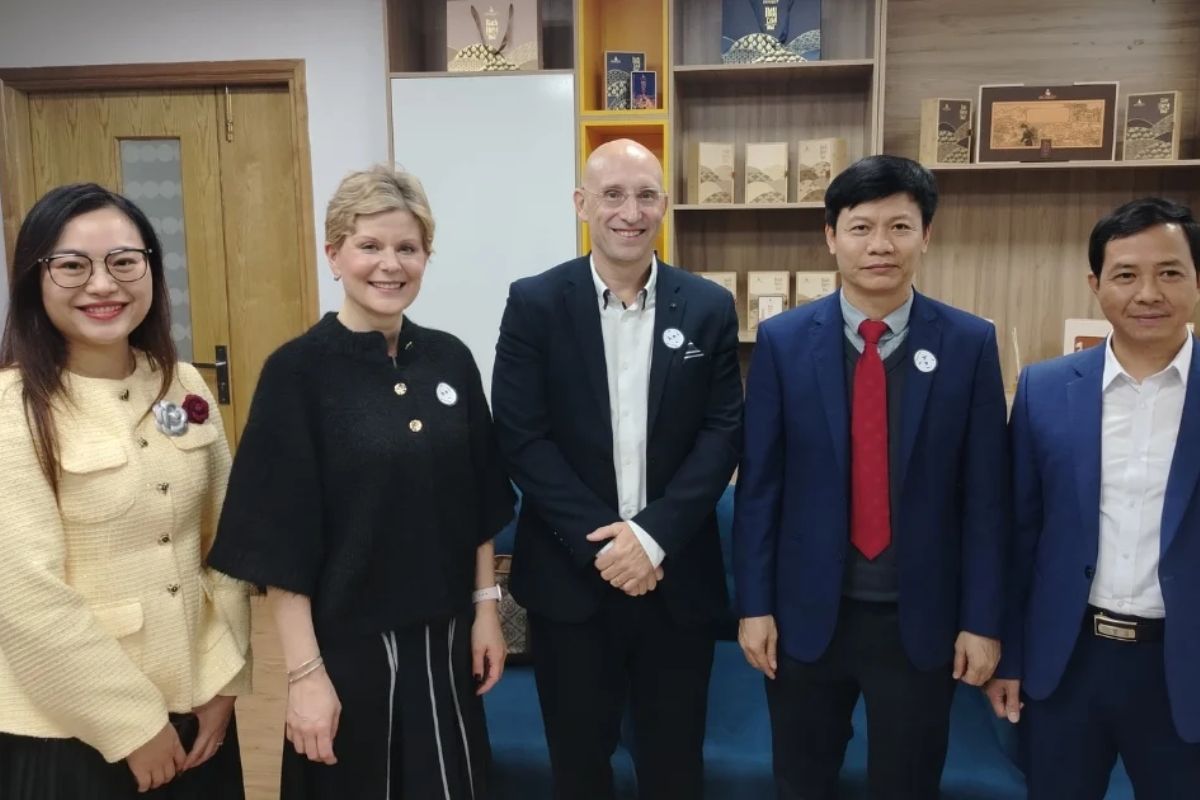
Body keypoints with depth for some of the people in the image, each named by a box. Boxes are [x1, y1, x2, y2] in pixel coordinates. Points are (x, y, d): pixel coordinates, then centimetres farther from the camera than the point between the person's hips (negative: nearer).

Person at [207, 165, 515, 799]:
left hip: (444, 635, 5)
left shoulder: (450, 360, 0)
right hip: (348, 641, -4)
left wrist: (486, 606, 5)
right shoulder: (297, 371, -14)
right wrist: (305, 670, -14)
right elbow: (282, 538, -13)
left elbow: (478, 501, 6)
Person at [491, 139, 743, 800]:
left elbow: (723, 434, -3)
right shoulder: (534, 303, -4)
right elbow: (520, 437, -8)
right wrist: (598, 542, -14)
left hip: (677, 573, 1)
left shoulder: (709, 307, 1)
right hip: (570, 573, -1)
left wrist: (654, 535, -14)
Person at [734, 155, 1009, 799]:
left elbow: (985, 494, -3)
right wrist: (754, 603, -3)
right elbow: (759, 482, -3)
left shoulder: (970, 343, -5)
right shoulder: (781, 341, -5)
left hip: (921, 617, 0)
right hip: (807, 612, 1)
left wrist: (981, 619, -3)